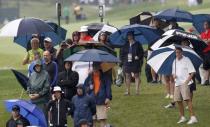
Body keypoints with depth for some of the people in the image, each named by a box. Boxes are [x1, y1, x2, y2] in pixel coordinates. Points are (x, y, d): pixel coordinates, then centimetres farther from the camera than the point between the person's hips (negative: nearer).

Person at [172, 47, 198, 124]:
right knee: (178, 100, 4)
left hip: (185, 83, -6)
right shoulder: (175, 61, 16)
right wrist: (174, 75, 2)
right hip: (177, 83, 6)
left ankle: (193, 117, -21)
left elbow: (192, 72, -5)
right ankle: (182, 117, 15)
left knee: (187, 99, -17)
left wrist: (187, 80, -15)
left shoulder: (186, 60, -2)